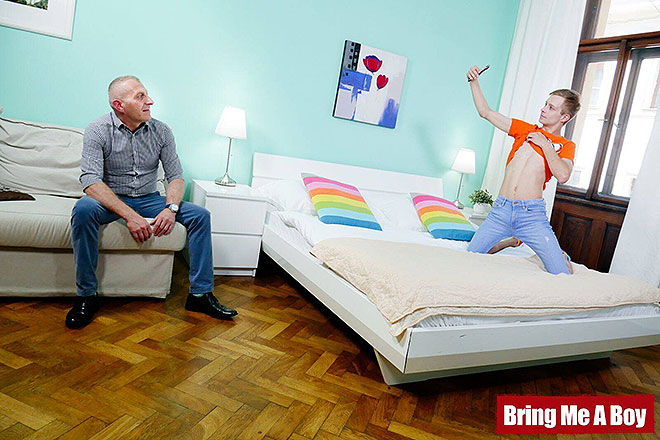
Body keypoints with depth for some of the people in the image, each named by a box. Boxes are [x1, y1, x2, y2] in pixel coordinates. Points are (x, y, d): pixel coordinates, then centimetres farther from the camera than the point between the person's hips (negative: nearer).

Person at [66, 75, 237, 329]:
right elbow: (91, 180, -22)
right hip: (111, 200, -3)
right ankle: (86, 296, -20)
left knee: (200, 215, -16)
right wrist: (129, 215, -33)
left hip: (148, 199, 3)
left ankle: (201, 294, -11)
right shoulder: (98, 131, -11)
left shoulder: (161, 131, -1)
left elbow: (175, 175, -1)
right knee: (83, 210, -36)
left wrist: (171, 208, -22)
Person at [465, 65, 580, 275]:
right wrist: (474, 82, 7)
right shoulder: (526, 129, 15)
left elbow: (563, 176, -12)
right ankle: (513, 240, 29)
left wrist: (544, 144, -6)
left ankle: (560, 255, 31)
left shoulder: (566, 145, 8)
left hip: (531, 215, -3)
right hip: (501, 209, 3)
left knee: (563, 278, -7)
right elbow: (486, 112, 15)